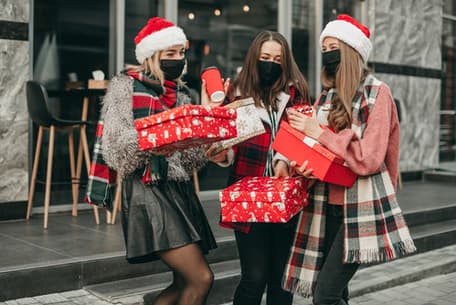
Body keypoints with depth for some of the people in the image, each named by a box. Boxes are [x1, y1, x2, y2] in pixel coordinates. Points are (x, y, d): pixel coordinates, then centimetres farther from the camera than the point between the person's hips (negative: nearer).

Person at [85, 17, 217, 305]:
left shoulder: (181, 96, 17)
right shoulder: (126, 86, -1)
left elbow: (193, 157, 10)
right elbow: (118, 145, -11)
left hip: (181, 190, 7)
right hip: (149, 192, -7)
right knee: (201, 278, -13)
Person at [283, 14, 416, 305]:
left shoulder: (377, 92, -7)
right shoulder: (327, 94, 11)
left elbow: (368, 158, -15)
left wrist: (320, 133, -13)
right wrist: (303, 164, -7)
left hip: (360, 207, -6)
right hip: (325, 204, 6)